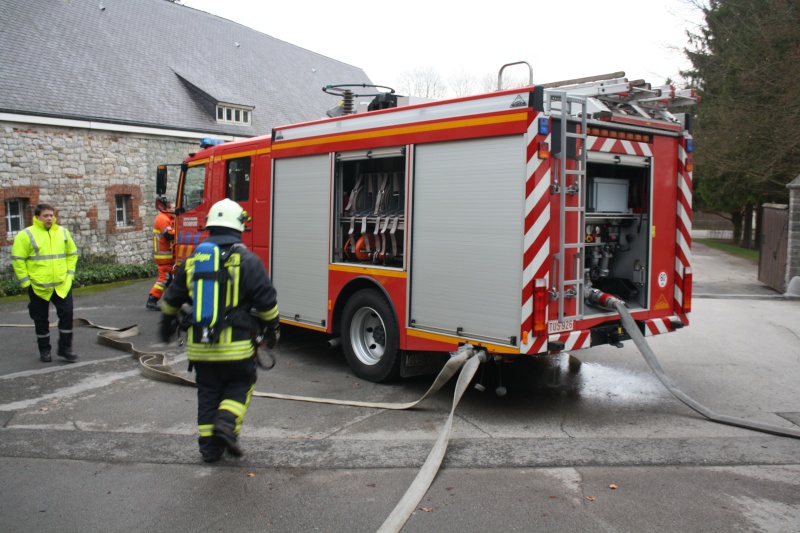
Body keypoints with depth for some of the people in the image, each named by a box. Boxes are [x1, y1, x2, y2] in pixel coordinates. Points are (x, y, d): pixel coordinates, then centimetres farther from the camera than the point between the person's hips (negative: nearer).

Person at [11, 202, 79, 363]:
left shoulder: (63, 232, 6)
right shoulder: (26, 235, -8)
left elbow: (72, 254, 16)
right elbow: (17, 259, -6)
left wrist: (70, 273, 7)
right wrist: (25, 281, -8)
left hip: (62, 285, 3)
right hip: (38, 286, -3)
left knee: (66, 314, -1)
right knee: (41, 320, 8)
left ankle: (65, 348, 10)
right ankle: (44, 350, 21)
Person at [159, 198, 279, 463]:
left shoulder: (192, 260, 6)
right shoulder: (247, 261, -8)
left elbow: (172, 299, 16)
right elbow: (266, 301, -8)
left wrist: (167, 323, 34)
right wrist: (272, 328, 8)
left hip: (200, 346, 4)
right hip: (236, 344, -4)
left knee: (208, 393, 16)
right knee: (240, 384, 15)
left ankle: (209, 446, 17)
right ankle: (227, 422, -7)